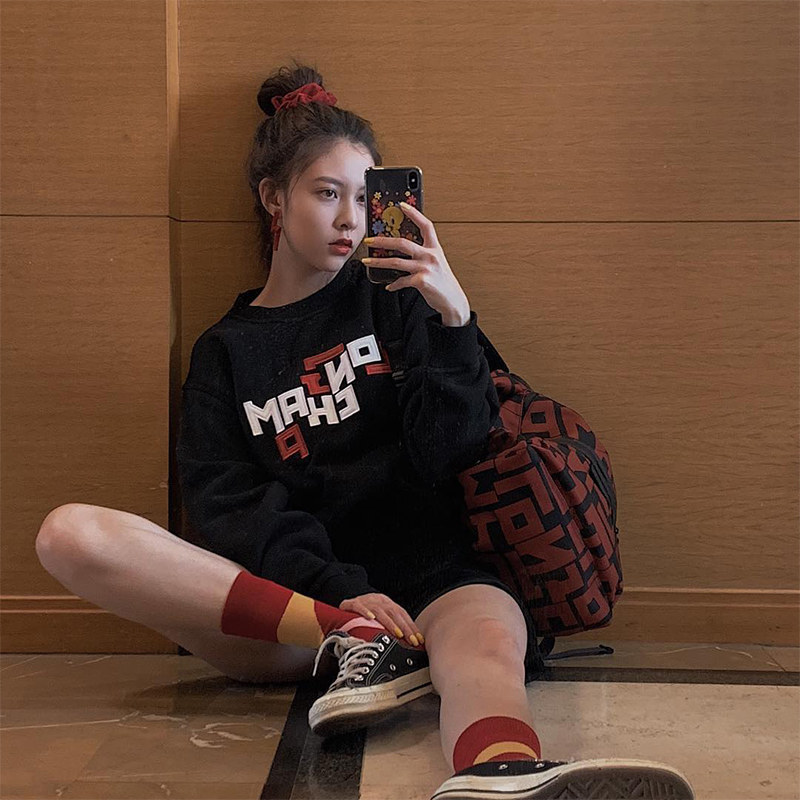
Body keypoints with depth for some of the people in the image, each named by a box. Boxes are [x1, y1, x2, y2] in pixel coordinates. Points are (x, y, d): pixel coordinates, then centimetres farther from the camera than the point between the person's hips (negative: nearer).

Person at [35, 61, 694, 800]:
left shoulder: (397, 299, 14)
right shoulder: (226, 351, 17)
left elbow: (448, 454, 2)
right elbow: (225, 507, 2)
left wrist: (454, 321, -14)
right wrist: (340, 590, -16)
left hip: (431, 583, -1)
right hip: (293, 597, 2)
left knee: (485, 641, -38)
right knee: (70, 535, -20)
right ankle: (353, 643, -25)